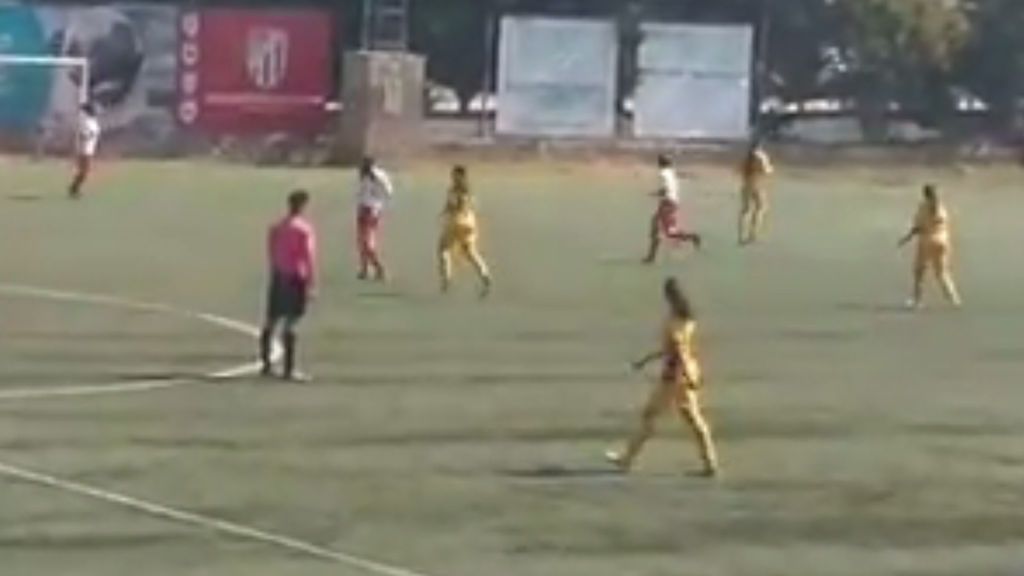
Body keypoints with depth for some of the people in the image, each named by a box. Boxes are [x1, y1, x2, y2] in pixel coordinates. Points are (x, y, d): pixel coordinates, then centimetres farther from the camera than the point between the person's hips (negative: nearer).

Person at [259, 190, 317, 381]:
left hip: (278, 277, 7)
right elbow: (309, 256, -15)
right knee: (290, 325, -7)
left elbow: (271, 253, 14)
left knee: (271, 321, 14)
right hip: (296, 278, -7)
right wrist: (312, 284, -13)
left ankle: (266, 364, 23)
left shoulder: (276, 227, 10)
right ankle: (289, 369, -6)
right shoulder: (304, 229, -11)